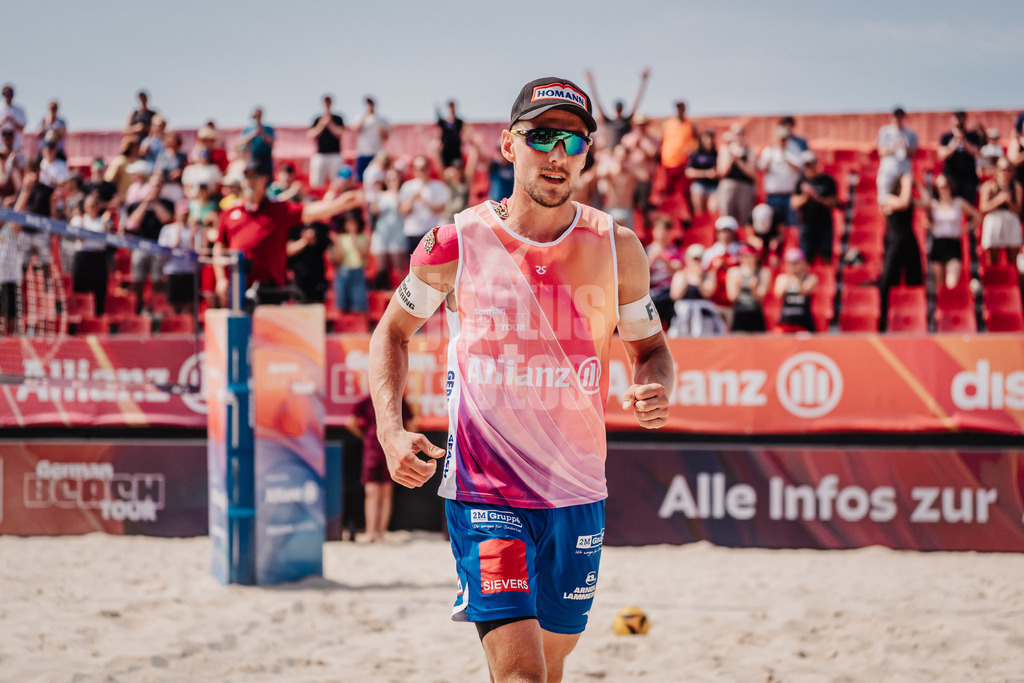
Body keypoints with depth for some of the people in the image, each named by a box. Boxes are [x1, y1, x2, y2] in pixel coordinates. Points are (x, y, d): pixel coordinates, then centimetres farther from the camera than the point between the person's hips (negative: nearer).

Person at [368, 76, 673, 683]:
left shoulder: (616, 249, 1)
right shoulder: (456, 245, -5)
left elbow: (650, 347, 14)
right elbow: (393, 333, 10)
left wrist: (656, 391, -11)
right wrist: (391, 431, -5)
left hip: (578, 495, 3)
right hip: (484, 492, -3)